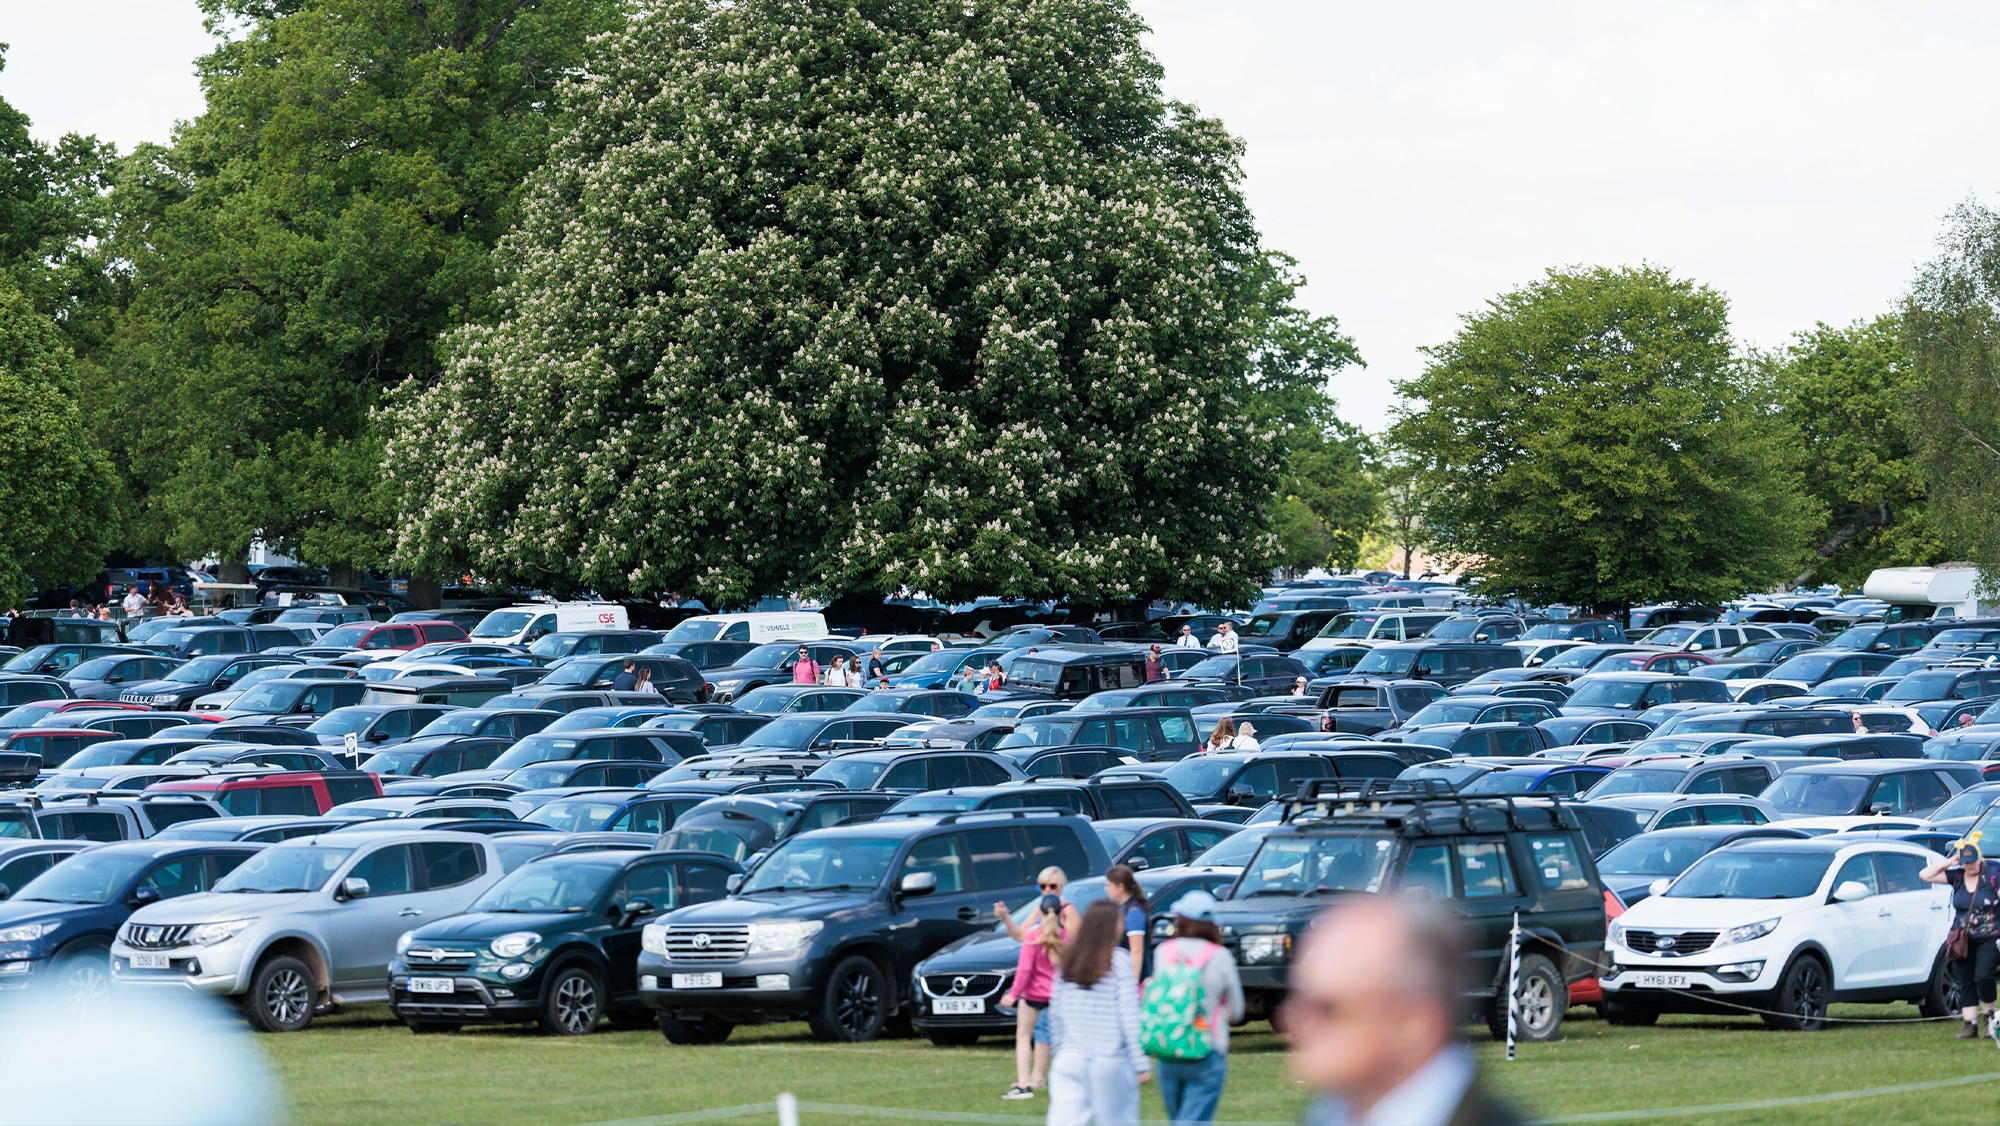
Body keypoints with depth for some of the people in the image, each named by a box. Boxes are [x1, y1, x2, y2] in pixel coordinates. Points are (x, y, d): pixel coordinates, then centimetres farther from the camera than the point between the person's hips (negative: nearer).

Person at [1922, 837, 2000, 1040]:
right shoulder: (1957, 877, 5)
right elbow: (1926, 875, 4)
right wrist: (1948, 862, -3)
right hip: (1964, 940, 4)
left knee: (1983, 977, -17)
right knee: (1966, 983, 3)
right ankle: (1970, 1025, 7)